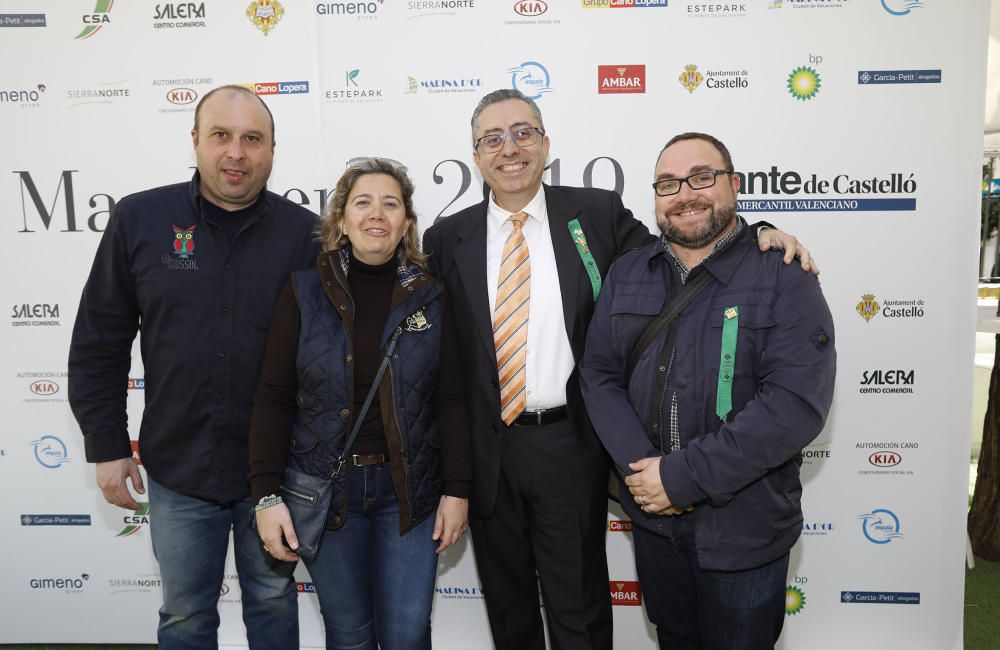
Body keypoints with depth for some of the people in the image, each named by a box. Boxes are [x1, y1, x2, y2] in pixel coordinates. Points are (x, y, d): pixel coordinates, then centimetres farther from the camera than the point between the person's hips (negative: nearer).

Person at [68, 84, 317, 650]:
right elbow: (99, 344, 2)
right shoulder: (139, 219, -3)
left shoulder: (305, 232, -5)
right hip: (178, 468, 1)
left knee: (273, 600, 19)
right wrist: (107, 446, 1)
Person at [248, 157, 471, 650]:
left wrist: (457, 490, -3)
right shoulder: (305, 292, -3)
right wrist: (266, 494, -9)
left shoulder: (430, 297, 0)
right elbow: (274, 398, -3)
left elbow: (449, 401, 1)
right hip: (324, 486, 0)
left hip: (409, 486, 1)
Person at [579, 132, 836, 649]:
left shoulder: (784, 279, -13)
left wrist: (683, 477, -22)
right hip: (652, 515, 4)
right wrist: (640, 468, -15)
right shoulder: (626, 274, 3)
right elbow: (599, 376, 0)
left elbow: (796, 404, -22)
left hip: (742, 528, -4)